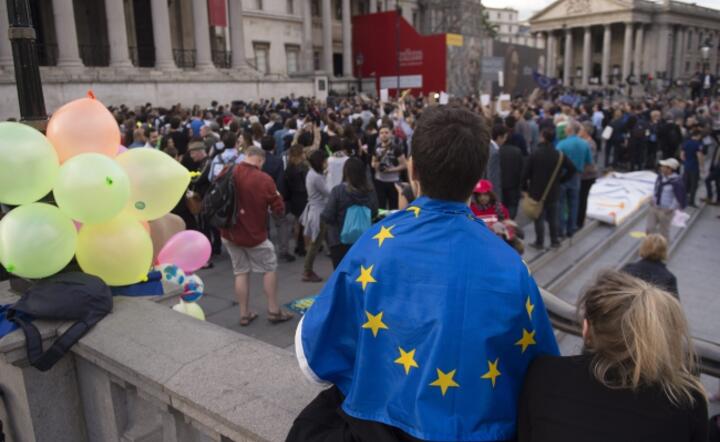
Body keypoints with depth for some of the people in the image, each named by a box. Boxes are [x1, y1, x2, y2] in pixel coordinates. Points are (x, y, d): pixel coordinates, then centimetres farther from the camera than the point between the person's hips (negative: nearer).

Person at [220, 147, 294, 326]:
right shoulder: (264, 179, -17)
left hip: (229, 233, 5)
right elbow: (279, 209, -11)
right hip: (254, 234, -4)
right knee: (270, 269, 12)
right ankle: (274, 311, 14)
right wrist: (266, 203, 8)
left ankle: (244, 314, 17)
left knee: (241, 272, 13)